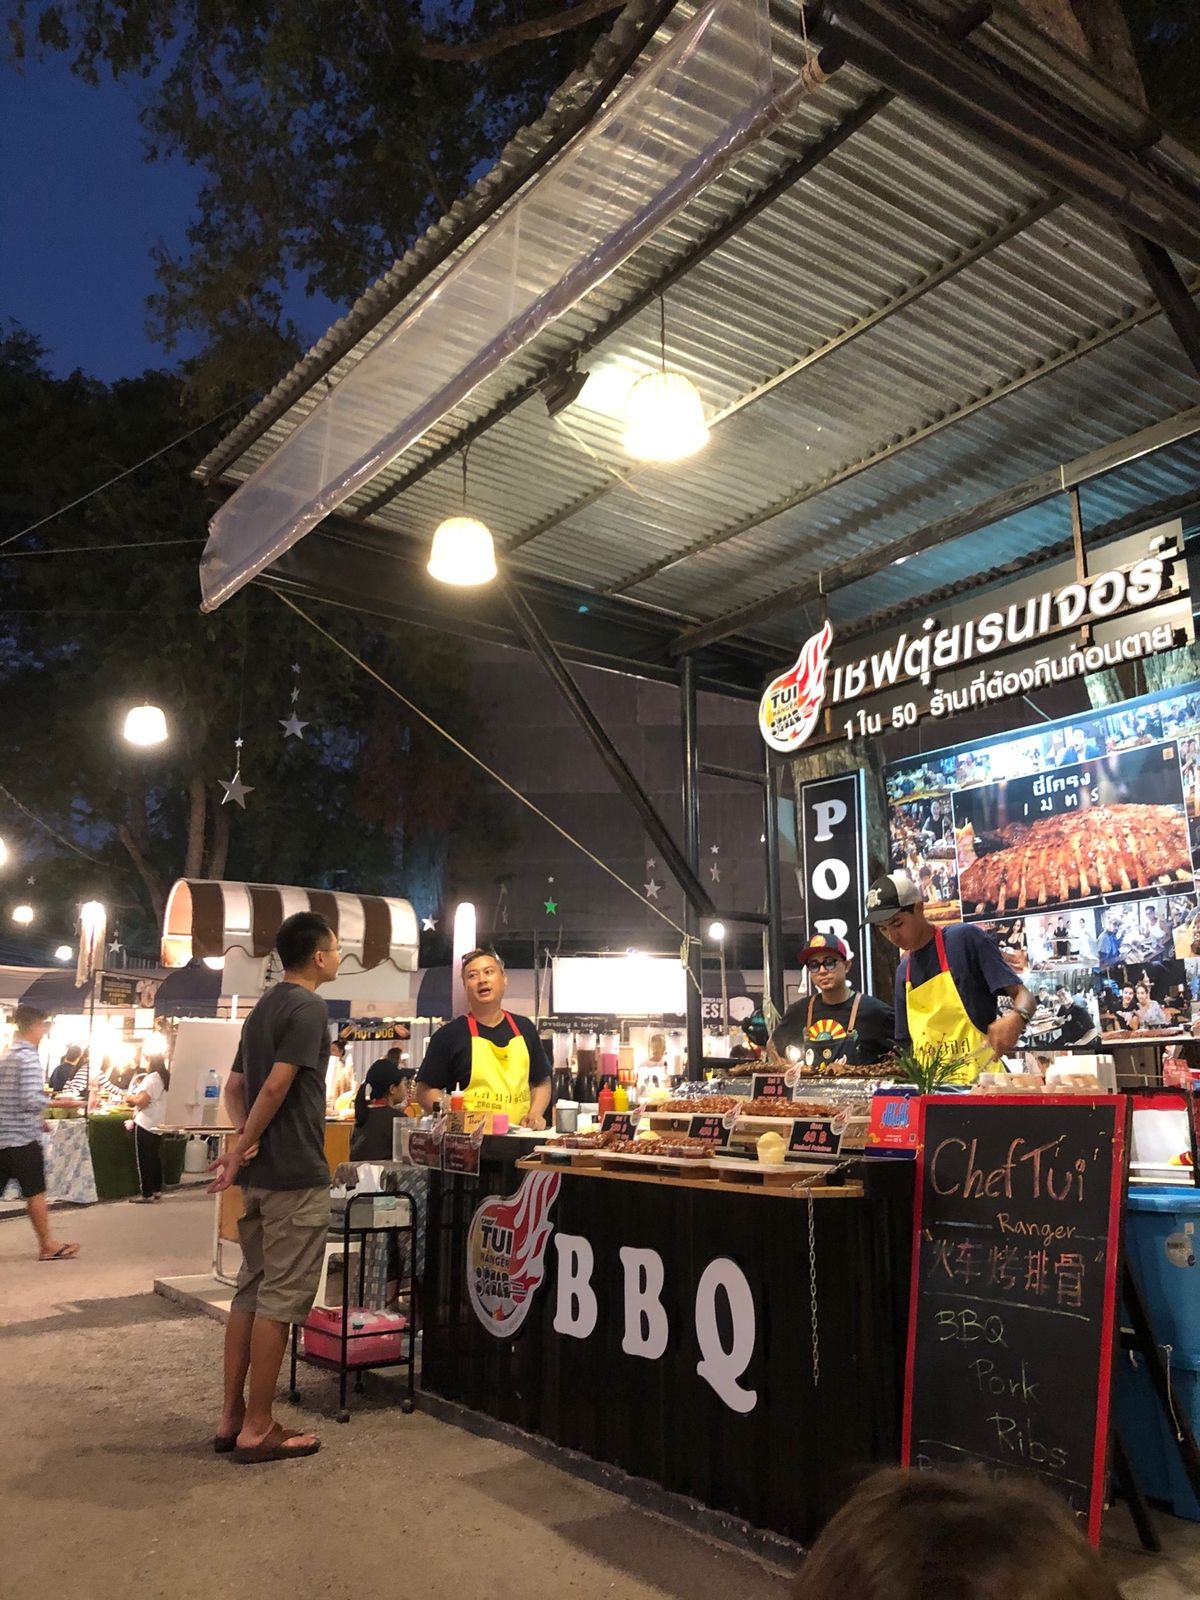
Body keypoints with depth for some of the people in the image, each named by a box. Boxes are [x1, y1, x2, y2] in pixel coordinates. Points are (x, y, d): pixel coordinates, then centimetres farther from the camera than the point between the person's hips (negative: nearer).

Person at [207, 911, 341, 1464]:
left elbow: (234, 1087, 14)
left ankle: (232, 1417, 21)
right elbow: (276, 1087, -21)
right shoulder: (308, 1008, -14)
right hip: (294, 1175, -9)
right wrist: (243, 1151, -11)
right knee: (280, 1299, -1)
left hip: (260, 1175, 9)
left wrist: (242, 1140, 0)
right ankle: (258, 1429, 6)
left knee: (251, 1291, 14)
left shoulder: (263, 1008, 15)